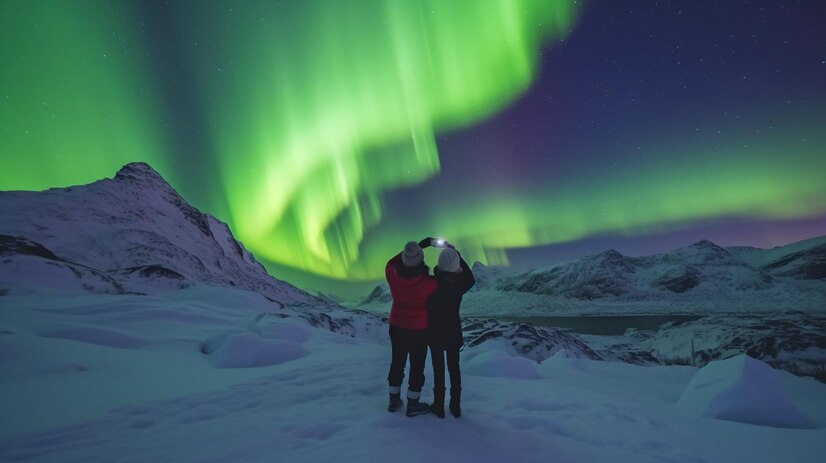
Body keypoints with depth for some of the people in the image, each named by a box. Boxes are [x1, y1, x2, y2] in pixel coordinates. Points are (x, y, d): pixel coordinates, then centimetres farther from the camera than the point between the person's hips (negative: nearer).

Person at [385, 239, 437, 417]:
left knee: (397, 362, 20)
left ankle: (394, 400, 34)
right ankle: (413, 405, 24)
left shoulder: (393, 275, -16)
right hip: (419, 330, -4)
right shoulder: (428, 283, -27)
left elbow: (392, 263, 7)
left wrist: (421, 245, 4)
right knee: (417, 366, 12)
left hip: (397, 327, 4)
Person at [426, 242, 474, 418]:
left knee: (438, 369, 11)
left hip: (435, 333, -1)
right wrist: (455, 252, 7)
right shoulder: (460, 285, -16)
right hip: (453, 333, 2)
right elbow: (470, 278, 6)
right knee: (454, 368, 16)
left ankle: (439, 406, 21)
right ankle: (456, 406, 26)